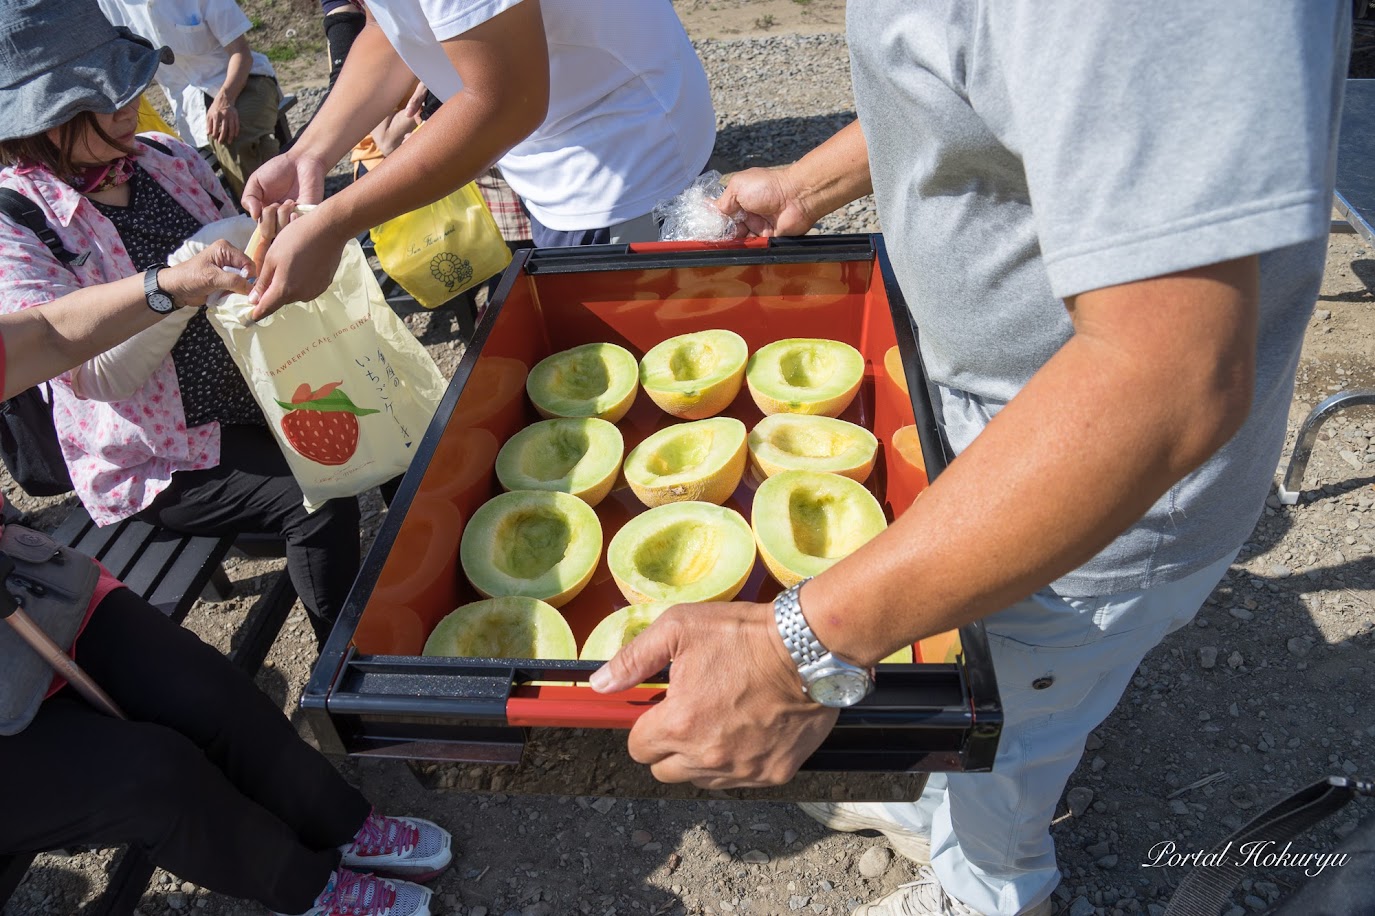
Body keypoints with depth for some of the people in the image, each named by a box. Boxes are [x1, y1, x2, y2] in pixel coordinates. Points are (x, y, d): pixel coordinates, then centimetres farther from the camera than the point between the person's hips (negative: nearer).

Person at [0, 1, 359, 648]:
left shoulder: (167, 158, 1)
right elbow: (92, 375, -23)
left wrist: (268, 237, -11)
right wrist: (171, 285, -37)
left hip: (251, 394, 6)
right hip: (156, 458, -6)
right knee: (319, 499, -23)